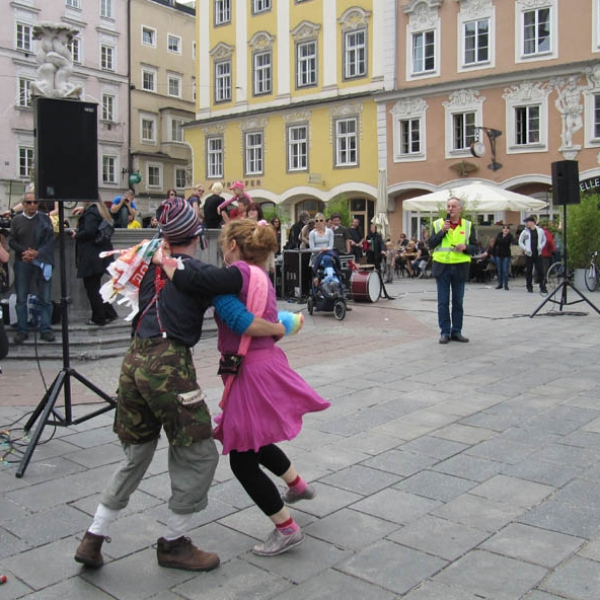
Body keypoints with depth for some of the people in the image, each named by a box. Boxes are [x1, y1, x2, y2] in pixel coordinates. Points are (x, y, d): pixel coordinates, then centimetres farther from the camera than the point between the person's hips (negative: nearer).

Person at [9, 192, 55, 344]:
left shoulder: (45, 218, 5)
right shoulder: (16, 220, 7)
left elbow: (50, 239, -2)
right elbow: (11, 241, 3)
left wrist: (37, 253, -15)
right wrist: (24, 251, -14)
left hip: (42, 262, 0)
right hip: (22, 263, 1)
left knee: (45, 298, 1)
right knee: (21, 298, 3)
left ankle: (46, 330, 7)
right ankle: (22, 330, 10)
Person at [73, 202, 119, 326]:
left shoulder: (91, 212, -14)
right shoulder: (101, 211, 15)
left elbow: (89, 232, -22)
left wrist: (76, 235, -6)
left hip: (91, 257, -9)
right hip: (102, 254, 9)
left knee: (91, 288, 0)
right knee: (95, 287, 16)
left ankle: (98, 318, 5)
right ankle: (109, 313, 16)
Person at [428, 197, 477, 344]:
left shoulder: (468, 226, 6)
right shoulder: (438, 224, 5)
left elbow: (475, 247, 6)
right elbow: (431, 244, -2)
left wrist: (465, 247, -15)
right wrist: (442, 231, -13)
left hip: (460, 267, 1)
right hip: (441, 266, -1)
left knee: (458, 301, 7)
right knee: (443, 302, 1)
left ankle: (456, 331, 16)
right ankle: (445, 332, 8)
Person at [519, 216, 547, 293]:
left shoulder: (540, 230, 4)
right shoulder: (525, 232, 2)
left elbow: (544, 240, 15)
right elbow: (520, 242, 7)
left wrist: (541, 246, -2)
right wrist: (525, 248, -6)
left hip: (538, 254, 0)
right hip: (529, 254, 0)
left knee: (540, 270, -3)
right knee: (528, 271, 3)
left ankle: (542, 287, 4)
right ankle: (529, 287, 12)